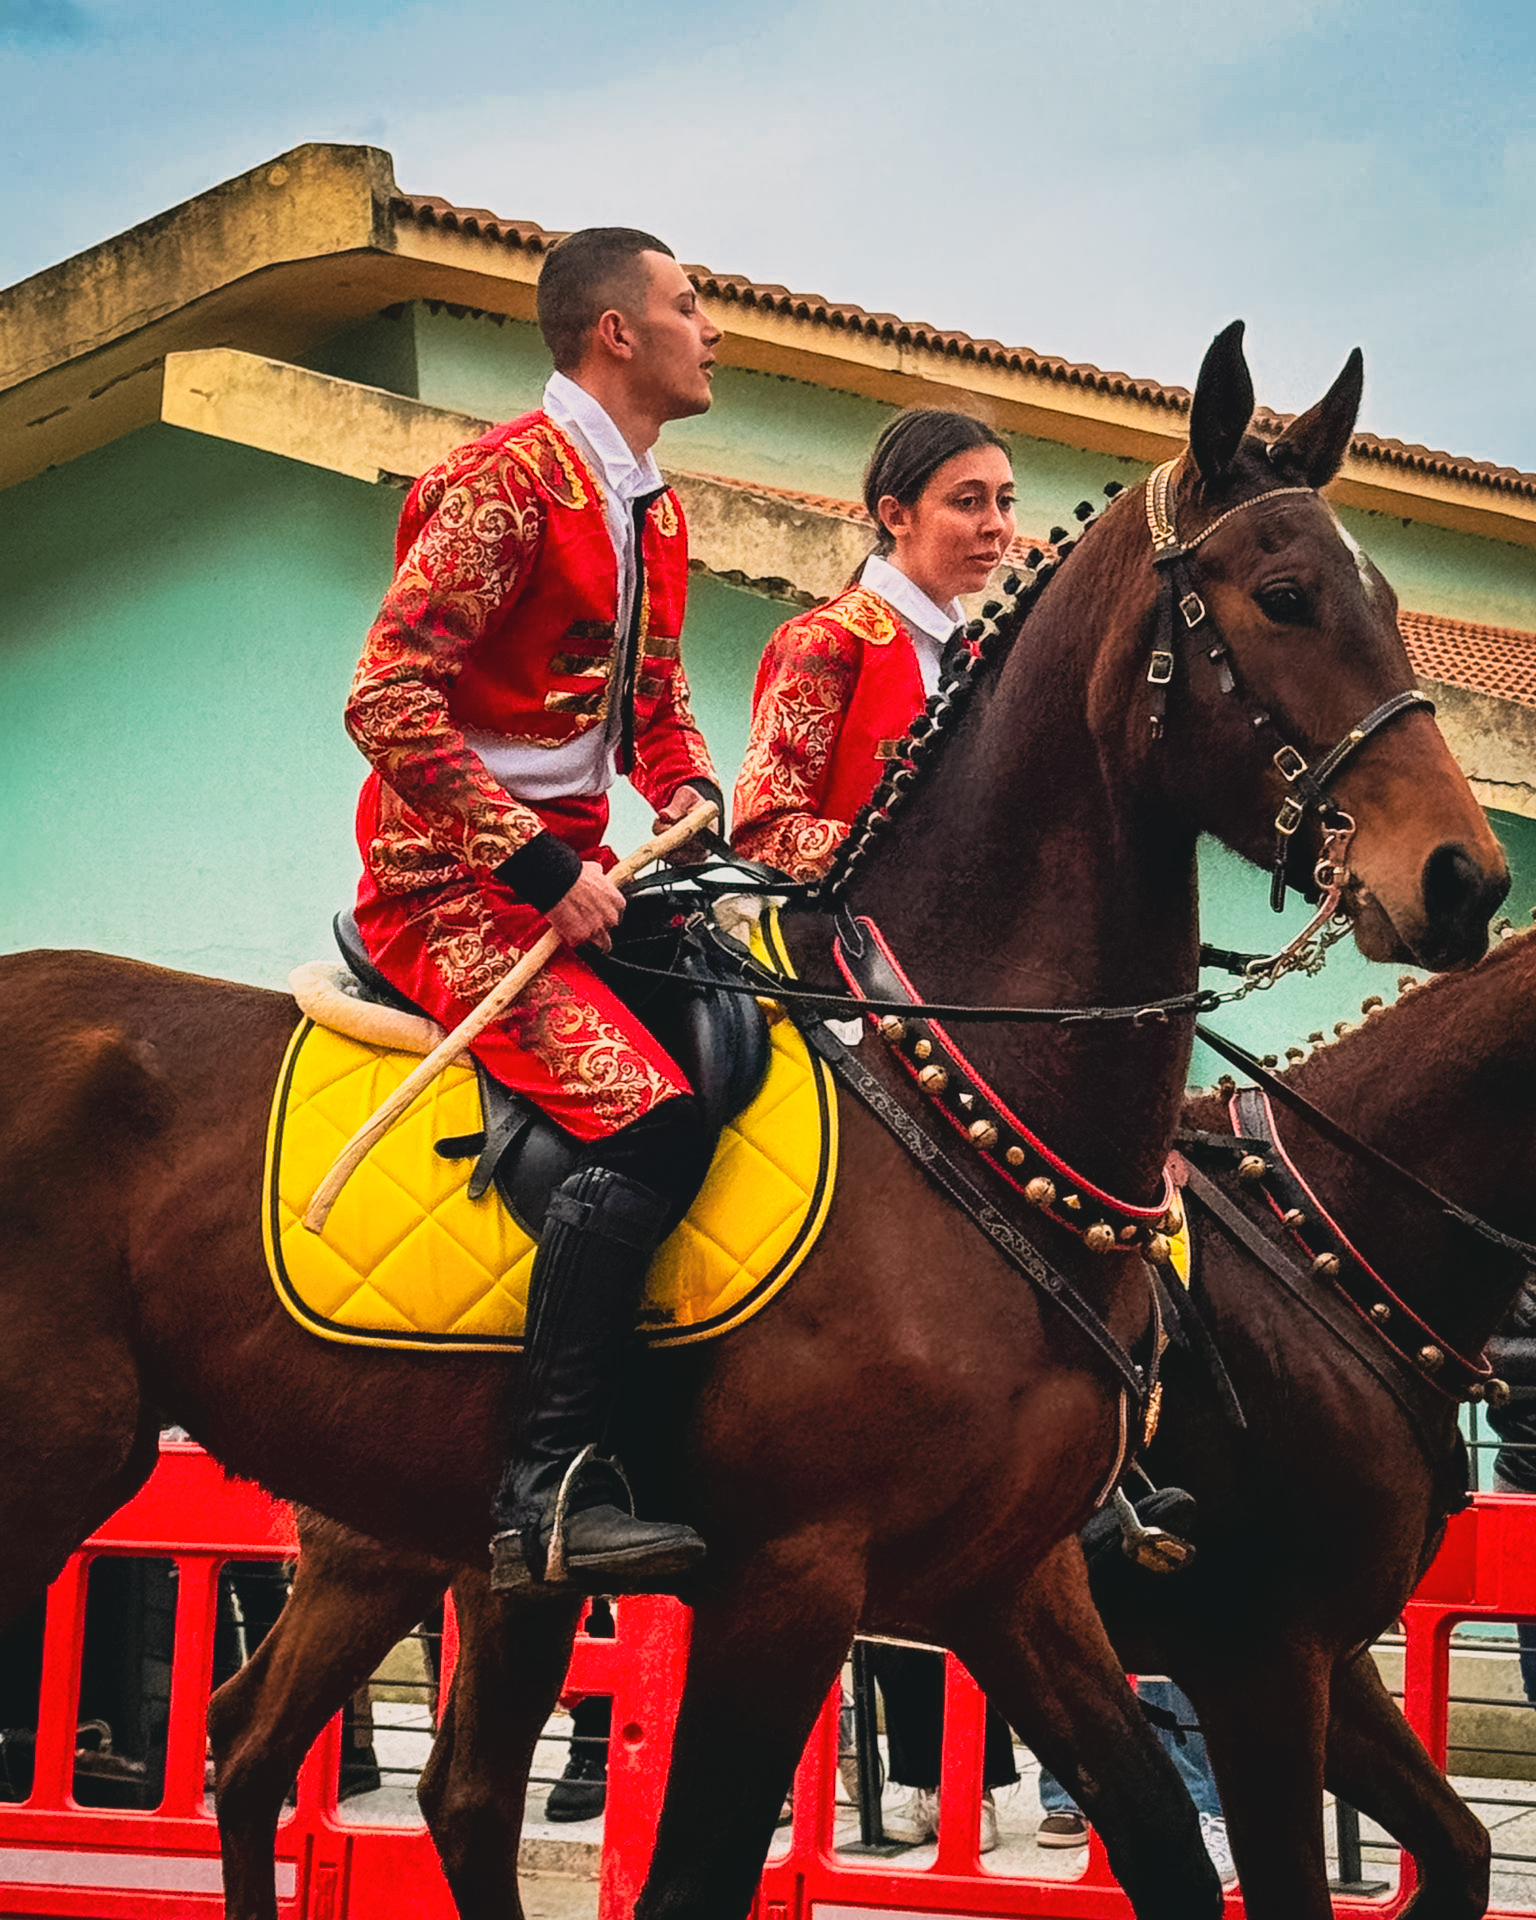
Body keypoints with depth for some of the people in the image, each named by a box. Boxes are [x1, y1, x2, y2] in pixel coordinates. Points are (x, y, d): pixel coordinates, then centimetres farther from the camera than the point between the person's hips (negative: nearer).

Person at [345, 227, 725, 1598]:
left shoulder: (653, 509, 18)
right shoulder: (505, 481, -12)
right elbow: (389, 700, -19)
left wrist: (690, 793, 4)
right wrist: (538, 867, -22)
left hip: (571, 870, 9)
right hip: (456, 883, -9)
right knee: (645, 1115, -27)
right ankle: (550, 1487, -27)